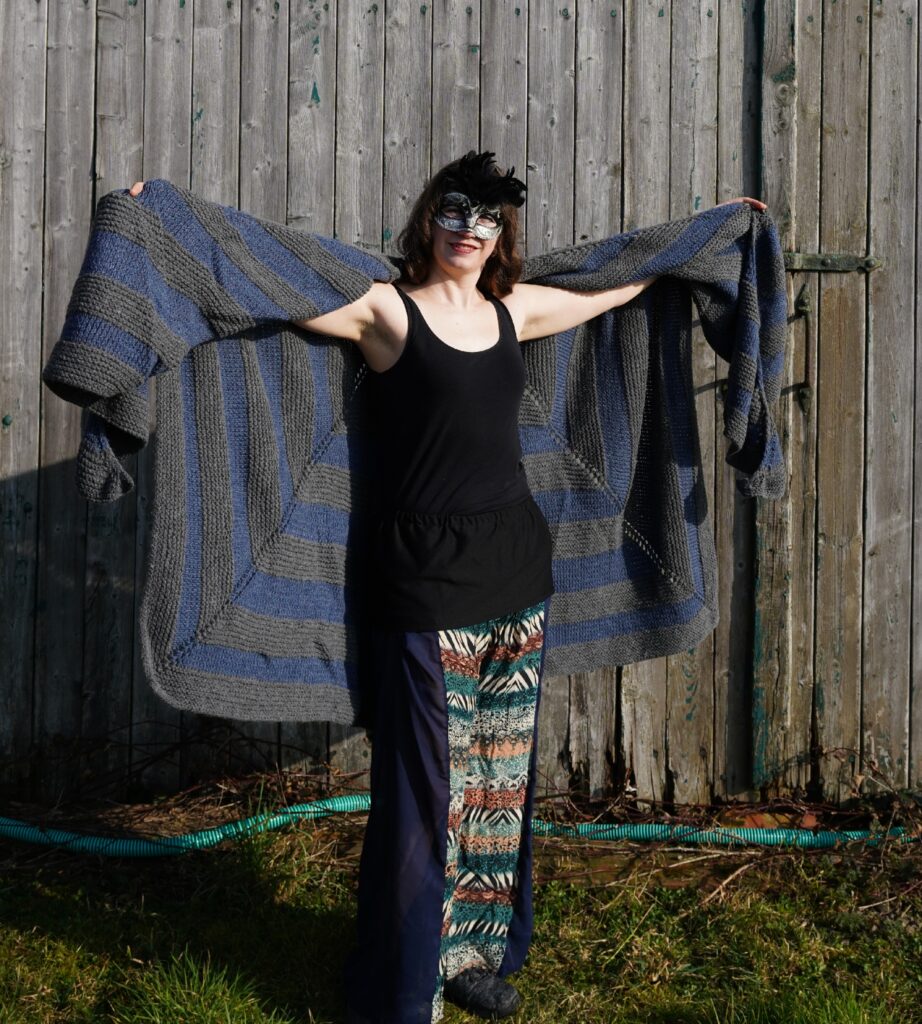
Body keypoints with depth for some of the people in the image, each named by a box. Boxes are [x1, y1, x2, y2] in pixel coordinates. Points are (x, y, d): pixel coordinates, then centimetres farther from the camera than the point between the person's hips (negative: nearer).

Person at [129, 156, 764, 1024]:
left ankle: (476, 951, 30)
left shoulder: (515, 309, 10)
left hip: (515, 573, 6)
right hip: (425, 581, -6)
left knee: (500, 776, 13)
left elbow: (619, 284, 25)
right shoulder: (386, 308, -5)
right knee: (424, 786, 0)